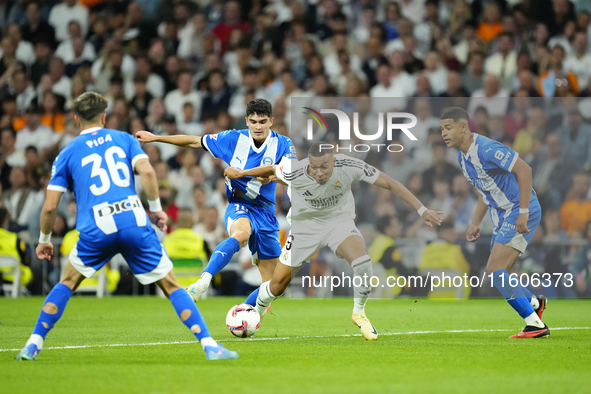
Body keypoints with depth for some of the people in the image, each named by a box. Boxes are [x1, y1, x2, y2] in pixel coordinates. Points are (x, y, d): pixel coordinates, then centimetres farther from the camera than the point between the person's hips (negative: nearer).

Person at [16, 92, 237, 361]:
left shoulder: (67, 154, 15)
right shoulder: (124, 139, 16)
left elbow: (50, 206, 10)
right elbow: (147, 171, -3)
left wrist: (44, 240, 25)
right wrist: (156, 209, 8)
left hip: (96, 230, 0)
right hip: (134, 222, 0)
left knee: (67, 284, 22)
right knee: (171, 286, 8)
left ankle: (33, 345, 16)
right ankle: (209, 346, -1)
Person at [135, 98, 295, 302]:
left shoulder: (283, 144, -6)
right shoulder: (233, 139, -3)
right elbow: (196, 142, 7)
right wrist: (155, 138, 9)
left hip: (265, 212, 3)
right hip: (238, 207, -2)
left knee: (271, 284, 1)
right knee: (241, 233, -40)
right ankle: (203, 282, -53)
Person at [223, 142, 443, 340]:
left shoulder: (349, 167, -28)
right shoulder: (295, 173, -28)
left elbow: (389, 183, -22)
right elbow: (272, 170, -4)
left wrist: (422, 210, -25)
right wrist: (239, 174, 10)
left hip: (340, 222, 0)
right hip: (305, 224, 0)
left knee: (362, 262, -31)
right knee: (277, 286, 3)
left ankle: (359, 313, -3)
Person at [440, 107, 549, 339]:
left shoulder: (486, 149, -21)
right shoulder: (463, 157, 10)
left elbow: (524, 170, -25)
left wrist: (523, 213, -27)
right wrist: (475, 223, 17)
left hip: (521, 213, -9)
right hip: (502, 217, 9)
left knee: (495, 271, -17)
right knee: (499, 277, 11)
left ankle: (535, 325, -12)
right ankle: (534, 303, 36)